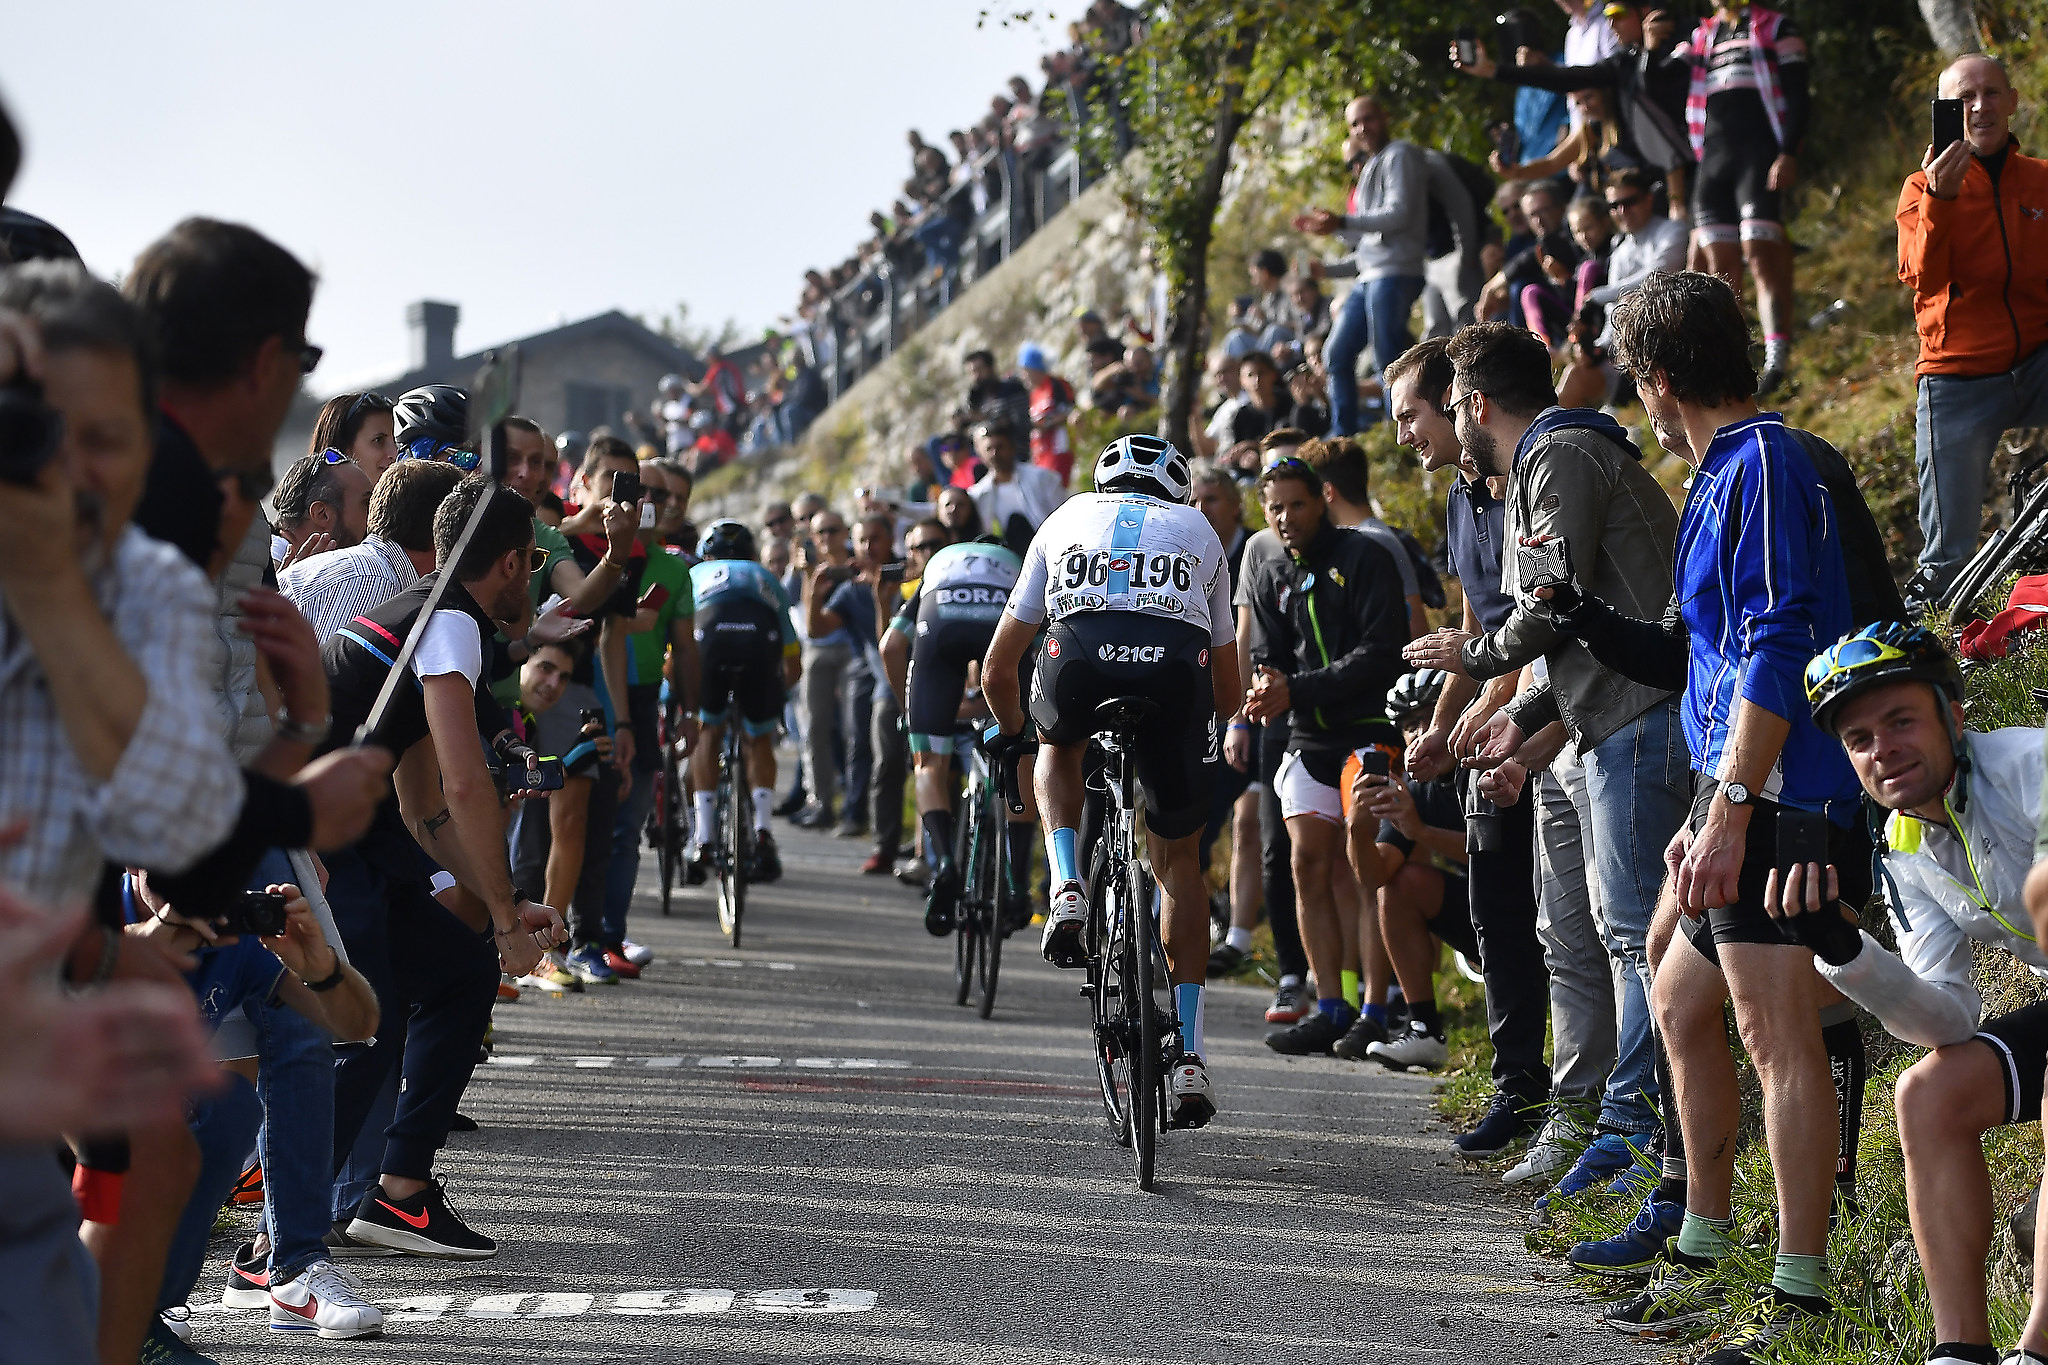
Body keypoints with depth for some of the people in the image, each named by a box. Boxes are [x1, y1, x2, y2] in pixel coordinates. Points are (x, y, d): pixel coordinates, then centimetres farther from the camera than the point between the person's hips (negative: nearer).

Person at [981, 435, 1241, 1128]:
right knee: (1178, 861, 20)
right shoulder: (1199, 531, 37)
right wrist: (1212, 721, 61)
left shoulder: (1066, 520, 35)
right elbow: (1229, 691, 40)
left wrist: (1012, 732, 56)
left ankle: (1068, 891, 13)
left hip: (1078, 661, -1)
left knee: (1058, 746, 37)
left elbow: (996, 670, 38)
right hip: (1177, 671, 1)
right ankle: (1190, 1057, 14)